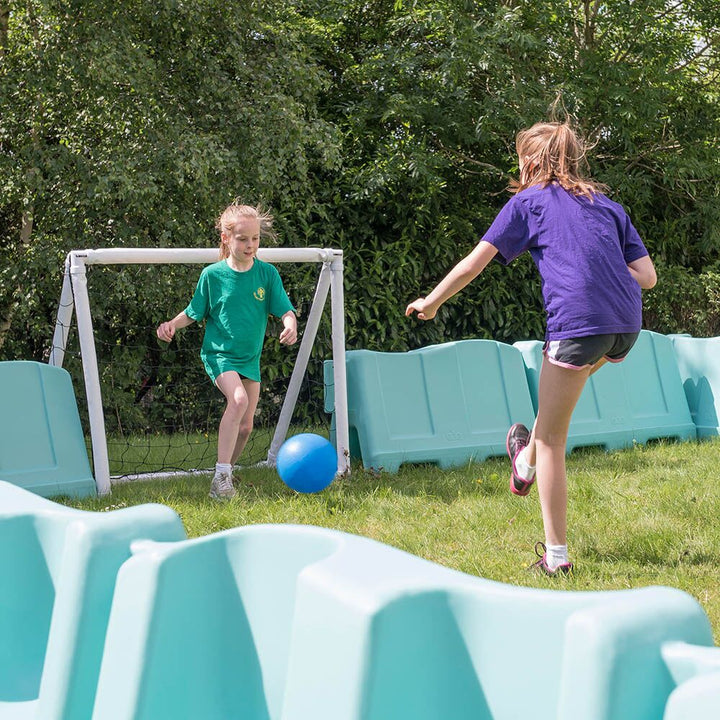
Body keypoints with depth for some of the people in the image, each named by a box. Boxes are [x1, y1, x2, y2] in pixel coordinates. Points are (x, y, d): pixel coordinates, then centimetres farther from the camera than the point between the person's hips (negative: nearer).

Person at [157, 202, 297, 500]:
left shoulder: (267, 273, -2)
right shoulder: (213, 274, -7)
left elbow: (285, 310, -4)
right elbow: (193, 313, 4)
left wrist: (290, 325, -26)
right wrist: (172, 324, -14)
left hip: (250, 358, 4)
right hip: (218, 353, -4)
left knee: (245, 425, 7)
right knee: (239, 399, -30)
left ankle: (225, 475, 31)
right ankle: (221, 476, -29)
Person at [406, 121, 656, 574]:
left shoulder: (529, 200, 11)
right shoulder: (607, 204, 22)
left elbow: (473, 264, 9)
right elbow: (647, 276, 13)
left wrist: (431, 302, 23)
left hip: (578, 322, -6)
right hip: (627, 326, 6)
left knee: (552, 440, 6)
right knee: (571, 372, 37)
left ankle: (556, 554, 7)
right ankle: (526, 463, 52)